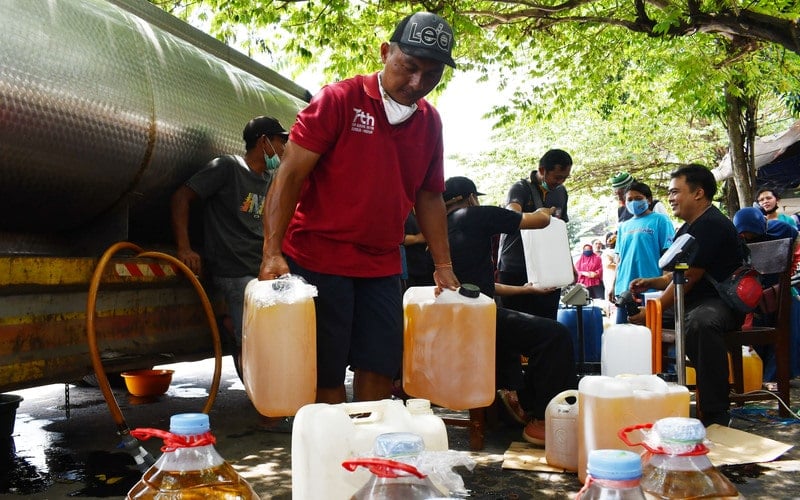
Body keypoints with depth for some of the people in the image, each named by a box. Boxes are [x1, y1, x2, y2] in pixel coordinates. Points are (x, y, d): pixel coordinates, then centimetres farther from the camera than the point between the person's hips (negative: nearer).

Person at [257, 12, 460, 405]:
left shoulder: (430, 122, 8)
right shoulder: (338, 100, -9)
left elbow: (429, 196, 17)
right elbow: (290, 175, -13)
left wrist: (443, 264, 11)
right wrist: (272, 253, -20)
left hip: (381, 266, 5)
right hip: (319, 259, -5)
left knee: (379, 371, 7)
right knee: (326, 375, 1)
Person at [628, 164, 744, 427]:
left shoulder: (712, 226, -16)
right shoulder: (687, 228, 17)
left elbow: (686, 280, -20)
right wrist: (651, 282, 3)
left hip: (722, 303, -11)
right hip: (691, 303, 11)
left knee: (699, 322, -43)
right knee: (631, 317, 11)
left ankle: (715, 417, -38)